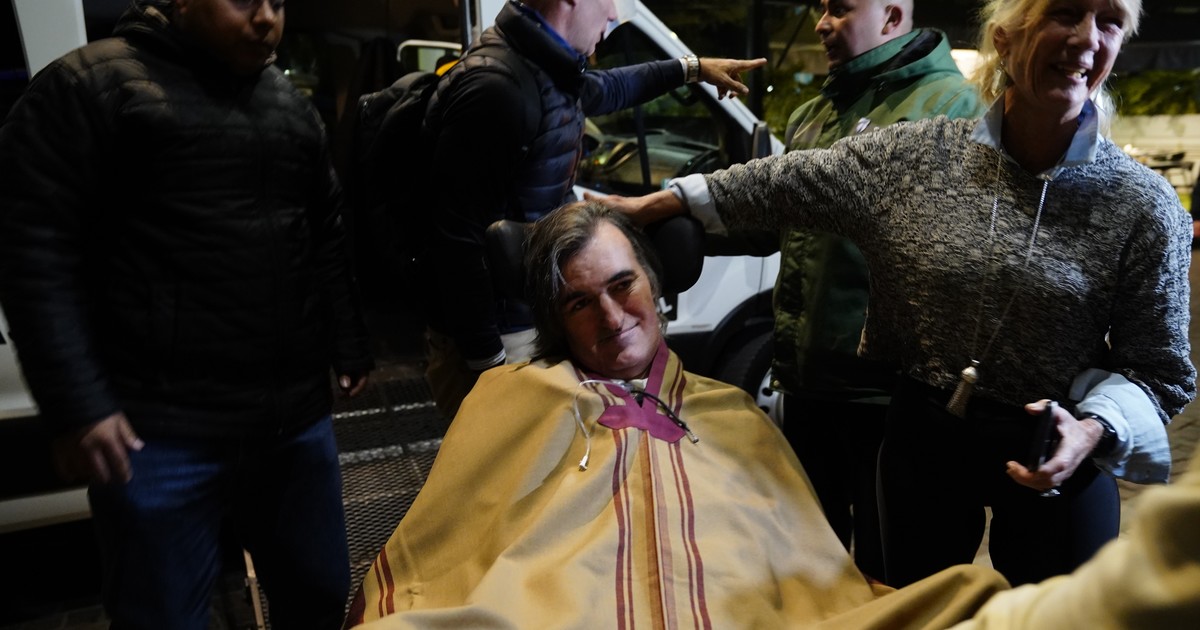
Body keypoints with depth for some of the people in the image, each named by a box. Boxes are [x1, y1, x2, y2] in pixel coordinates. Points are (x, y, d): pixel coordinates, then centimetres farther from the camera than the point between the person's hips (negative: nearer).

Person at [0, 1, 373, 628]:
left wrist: (348, 349, 11)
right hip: (161, 431, -5)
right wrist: (76, 406, -14)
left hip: (297, 419, 6)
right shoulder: (90, 84, -4)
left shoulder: (292, 106, 15)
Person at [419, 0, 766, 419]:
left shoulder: (548, 70, 5)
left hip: (540, 321, 9)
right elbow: (456, 239, -26)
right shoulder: (494, 87, -25)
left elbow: (607, 88, 30)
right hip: (500, 338, -9)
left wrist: (693, 68, 39)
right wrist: (486, 359, -23)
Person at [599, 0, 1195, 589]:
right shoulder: (915, 155, -7)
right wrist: (662, 201, 5)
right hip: (923, 438, 2)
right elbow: (785, 182, 2)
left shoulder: (1144, 206, -11)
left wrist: (1094, 430, -24)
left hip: (1051, 455, -1)